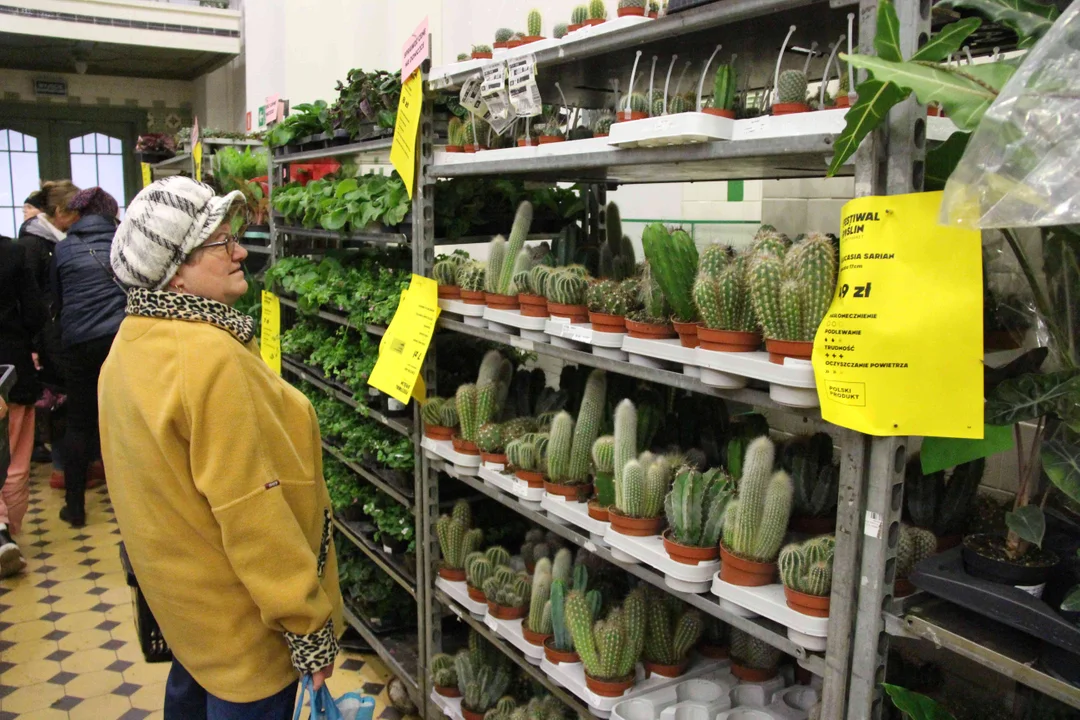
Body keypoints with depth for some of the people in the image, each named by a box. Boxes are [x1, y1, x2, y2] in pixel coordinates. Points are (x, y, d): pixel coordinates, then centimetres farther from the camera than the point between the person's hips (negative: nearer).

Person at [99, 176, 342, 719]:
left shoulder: (132, 341, 0)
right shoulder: (211, 358, -30)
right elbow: (252, 511, -29)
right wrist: (309, 629, -22)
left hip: (173, 583, 9)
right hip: (239, 613, -9)